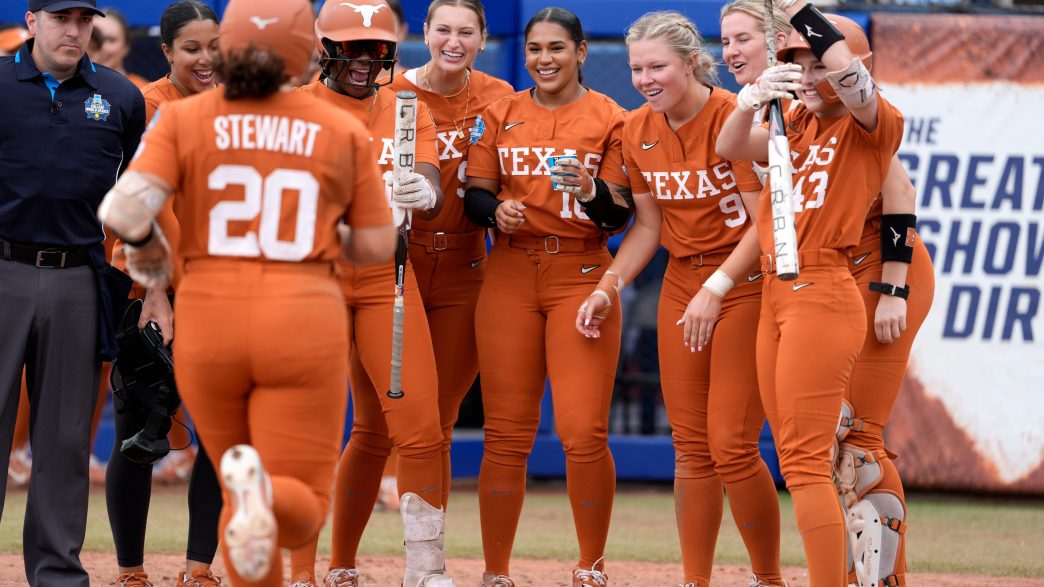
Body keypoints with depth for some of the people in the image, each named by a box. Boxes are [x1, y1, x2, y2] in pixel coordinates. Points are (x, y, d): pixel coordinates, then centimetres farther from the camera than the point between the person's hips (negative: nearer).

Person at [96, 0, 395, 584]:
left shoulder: (184, 120, -2)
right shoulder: (345, 133, 1)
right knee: (302, 510, -1)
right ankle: (263, 491, -36)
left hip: (209, 327, 2)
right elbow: (377, 247, 5)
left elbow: (124, 208, -15)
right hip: (302, 327, -1)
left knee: (238, 487, 21)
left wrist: (145, 242, 8)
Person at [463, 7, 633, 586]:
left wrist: (593, 194, -21)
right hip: (510, 275, 2)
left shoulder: (609, 119, 3)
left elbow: (620, 217, 0)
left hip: (582, 275, -2)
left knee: (583, 434, -11)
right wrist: (496, 210, -11)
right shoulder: (501, 115, 11)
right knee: (506, 434, -1)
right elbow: (474, 193, 10)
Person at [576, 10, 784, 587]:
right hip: (682, 282, 6)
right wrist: (607, 288, 0)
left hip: (745, 282, -6)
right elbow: (648, 226, 12)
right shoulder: (637, 131, 3)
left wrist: (715, 291, -22)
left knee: (731, 446, -10)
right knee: (691, 448, 5)